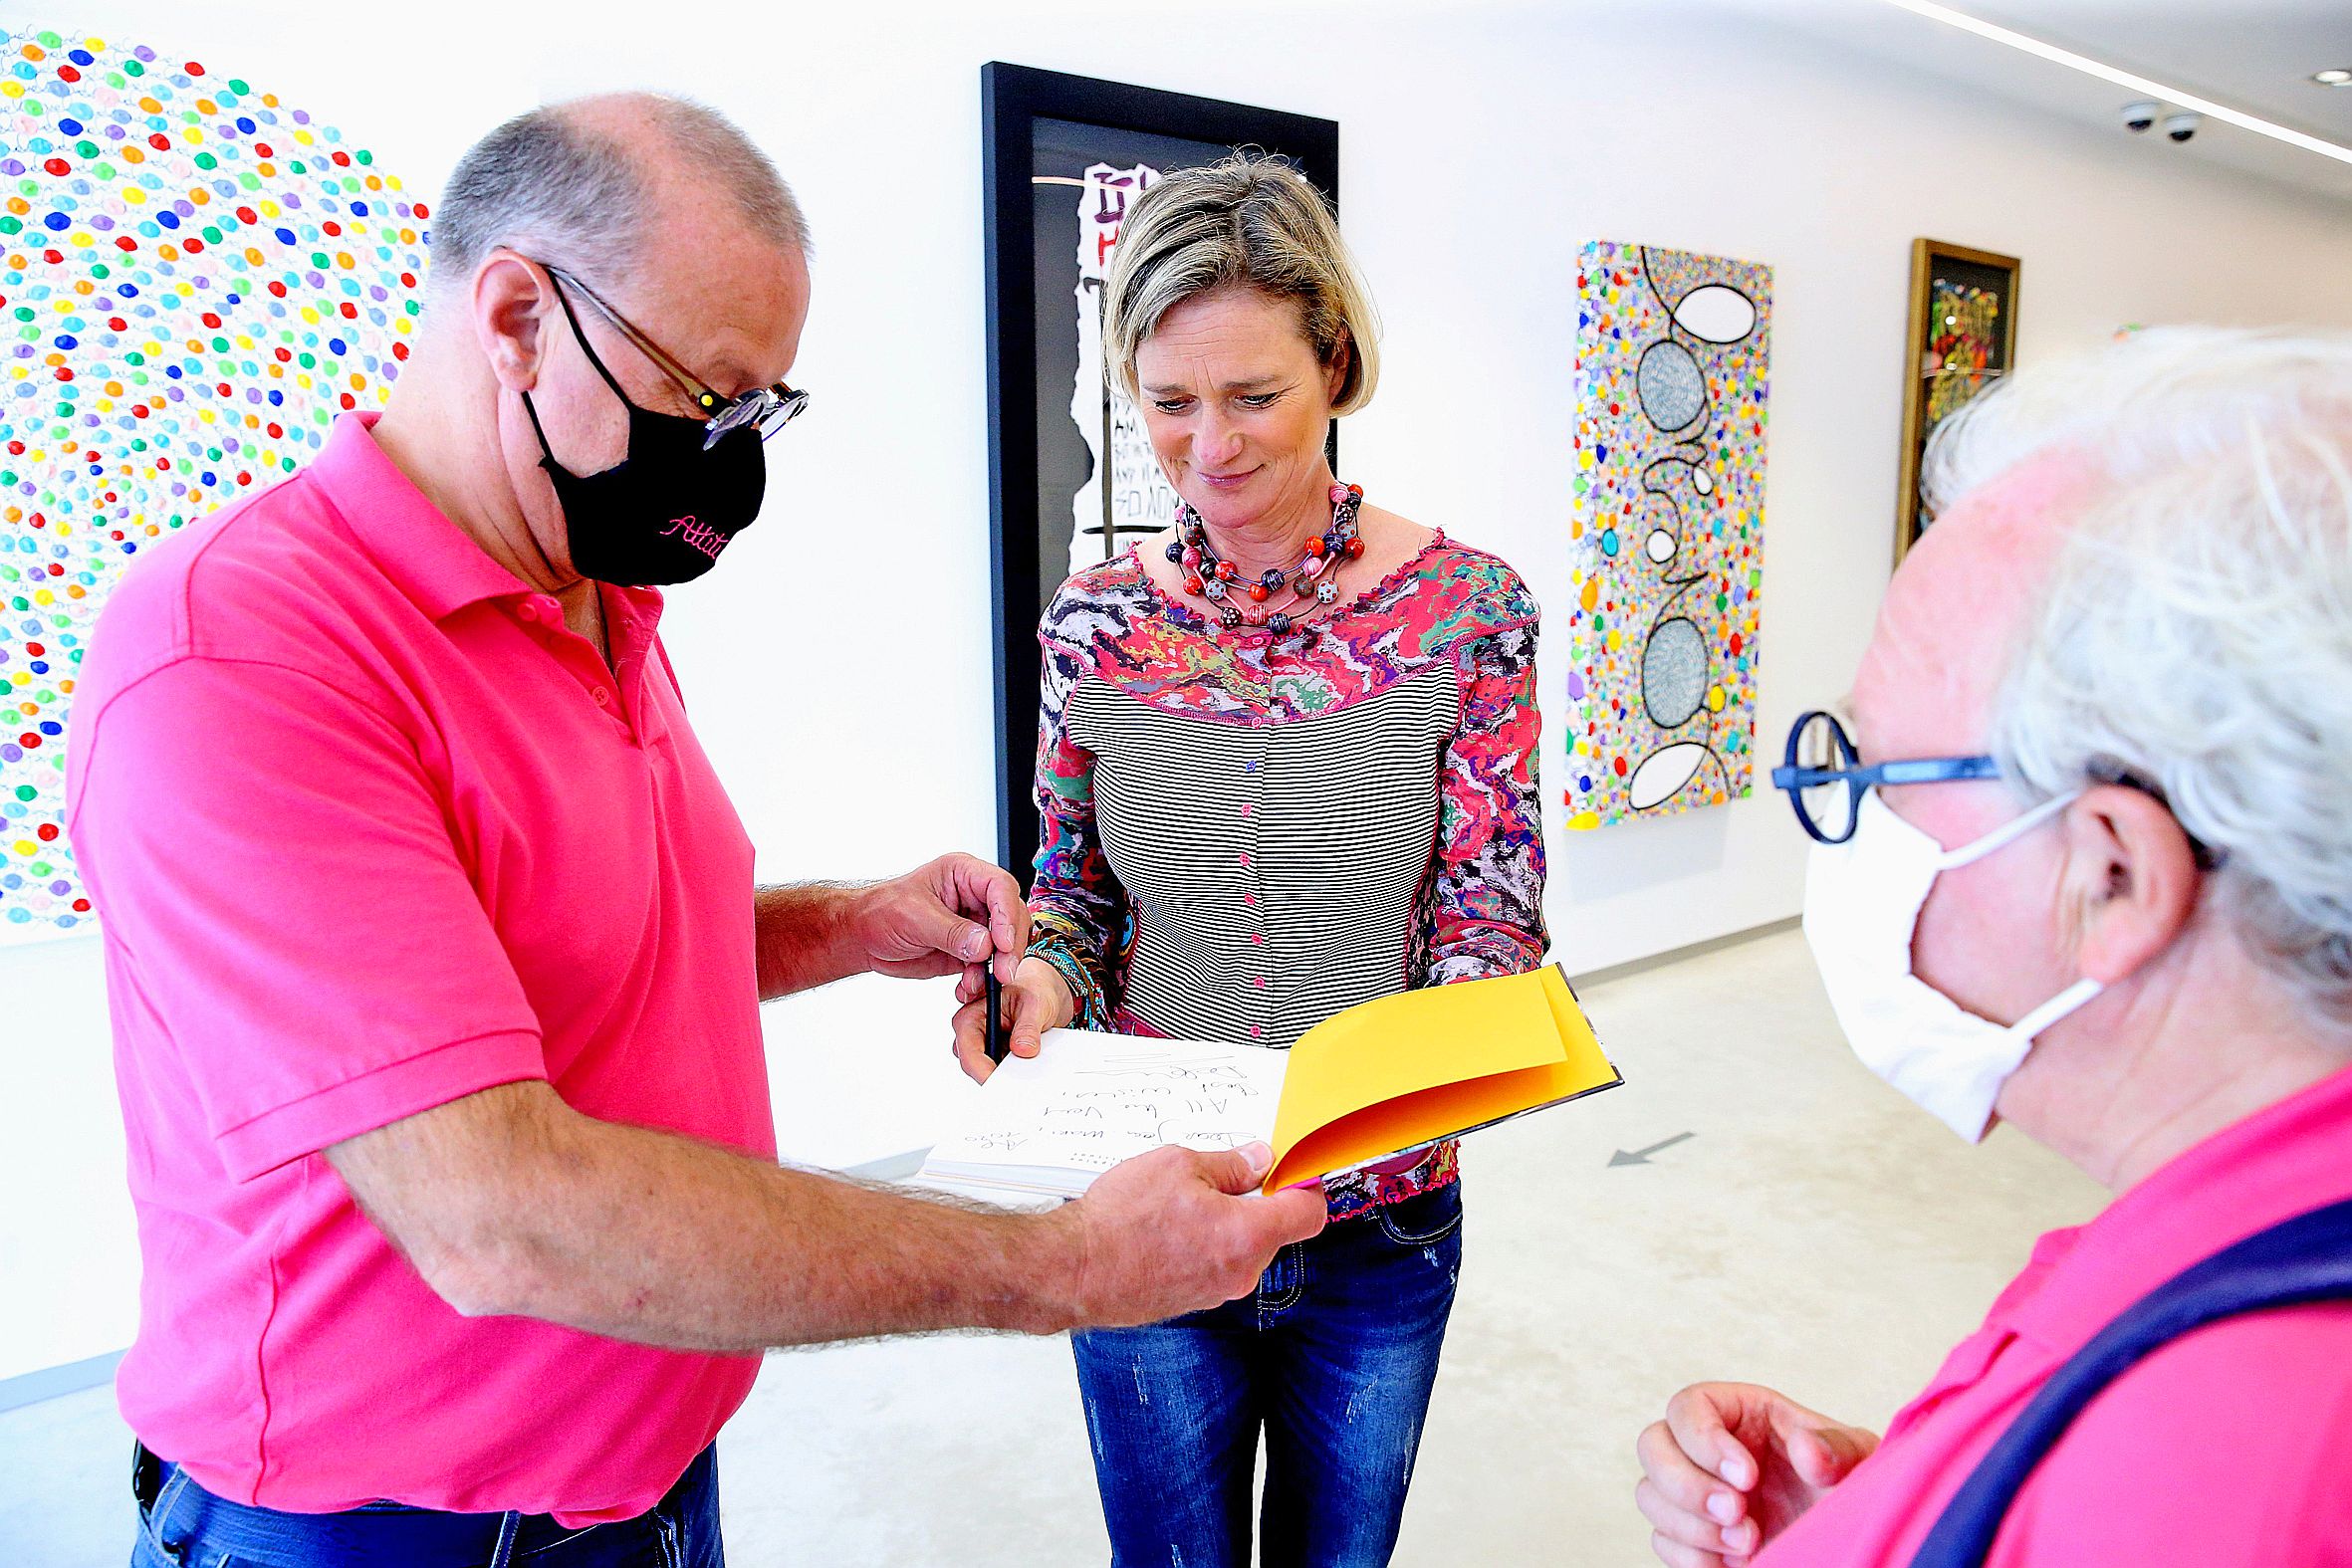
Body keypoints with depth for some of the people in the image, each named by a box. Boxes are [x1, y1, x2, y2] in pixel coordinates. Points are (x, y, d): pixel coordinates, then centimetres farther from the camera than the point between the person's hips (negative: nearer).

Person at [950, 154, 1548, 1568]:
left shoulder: (1466, 610, -11)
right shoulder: (1095, 625, -5)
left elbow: (1489, 913, -9)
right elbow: (1074, 885, 4)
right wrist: (1041, 972, -17)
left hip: (1380, 1223, 0)